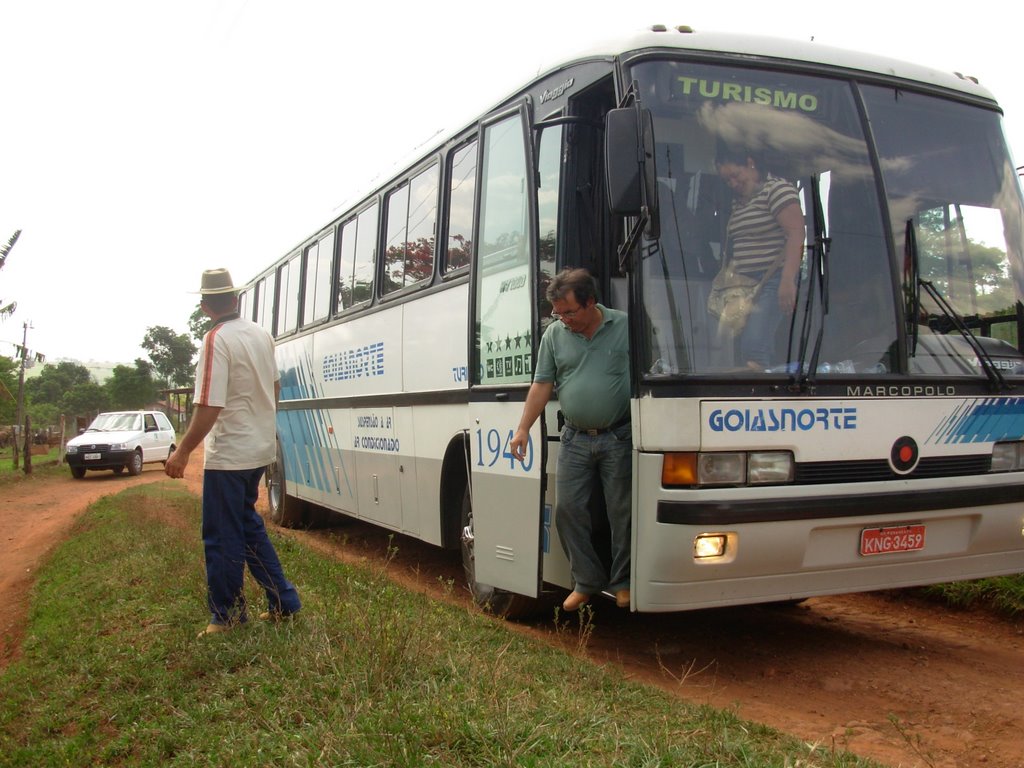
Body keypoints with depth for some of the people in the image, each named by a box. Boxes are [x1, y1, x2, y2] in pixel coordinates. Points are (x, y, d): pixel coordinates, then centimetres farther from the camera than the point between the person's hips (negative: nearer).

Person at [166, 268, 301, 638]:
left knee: (222, 538, 3)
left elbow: (209, 406, -23)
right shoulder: (262, 335, 6)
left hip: (228, 454, -8)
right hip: (260, 449, 8)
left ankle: (226, 617, 13)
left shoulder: (216, 340, -17)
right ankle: (283, 601, 21)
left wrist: (183, 452, -16)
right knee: (249, 524, 20)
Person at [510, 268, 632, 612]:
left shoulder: (626, 327, -4)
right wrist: (523, 428, 0)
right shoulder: (554, 334, 4)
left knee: (622, 512, 4)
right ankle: (586, 582, 17)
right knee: (567, 509, 2)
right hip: (575, 438, 3)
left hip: (619, 438, -3)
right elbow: (542, 385, 6)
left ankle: (623, 583, 20)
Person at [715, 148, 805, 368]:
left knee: (753, 345, -21)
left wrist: (787, 280, -27)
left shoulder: (776, 189, -6)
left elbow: (795, 234, -17)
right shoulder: (737, 201, 19)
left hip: (773, 281, -8)